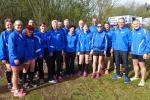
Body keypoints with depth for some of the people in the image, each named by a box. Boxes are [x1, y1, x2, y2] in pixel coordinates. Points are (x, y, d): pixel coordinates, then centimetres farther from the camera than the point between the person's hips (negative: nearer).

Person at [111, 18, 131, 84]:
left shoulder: (127, 30, -5)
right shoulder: (115, 31, 9)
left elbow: (130, 40, -5)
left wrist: (129, 48, -8)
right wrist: (113, 47, 8)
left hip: (124, 50, -5)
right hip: (116, 49, 5)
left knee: (125, 63, 1)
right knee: (117, 63, 15)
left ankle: (126, 76, 14)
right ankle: (118, 74, 32)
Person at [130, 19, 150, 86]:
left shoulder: (144, 31, -12)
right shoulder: (132, 32, 4)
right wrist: (131, 50, 9)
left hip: (141, 52, -6)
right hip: (133, 52, 6)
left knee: (142, 66, 4)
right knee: (135, 64, 19)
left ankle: (143, 80, 16)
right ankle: (136, 76, 38)